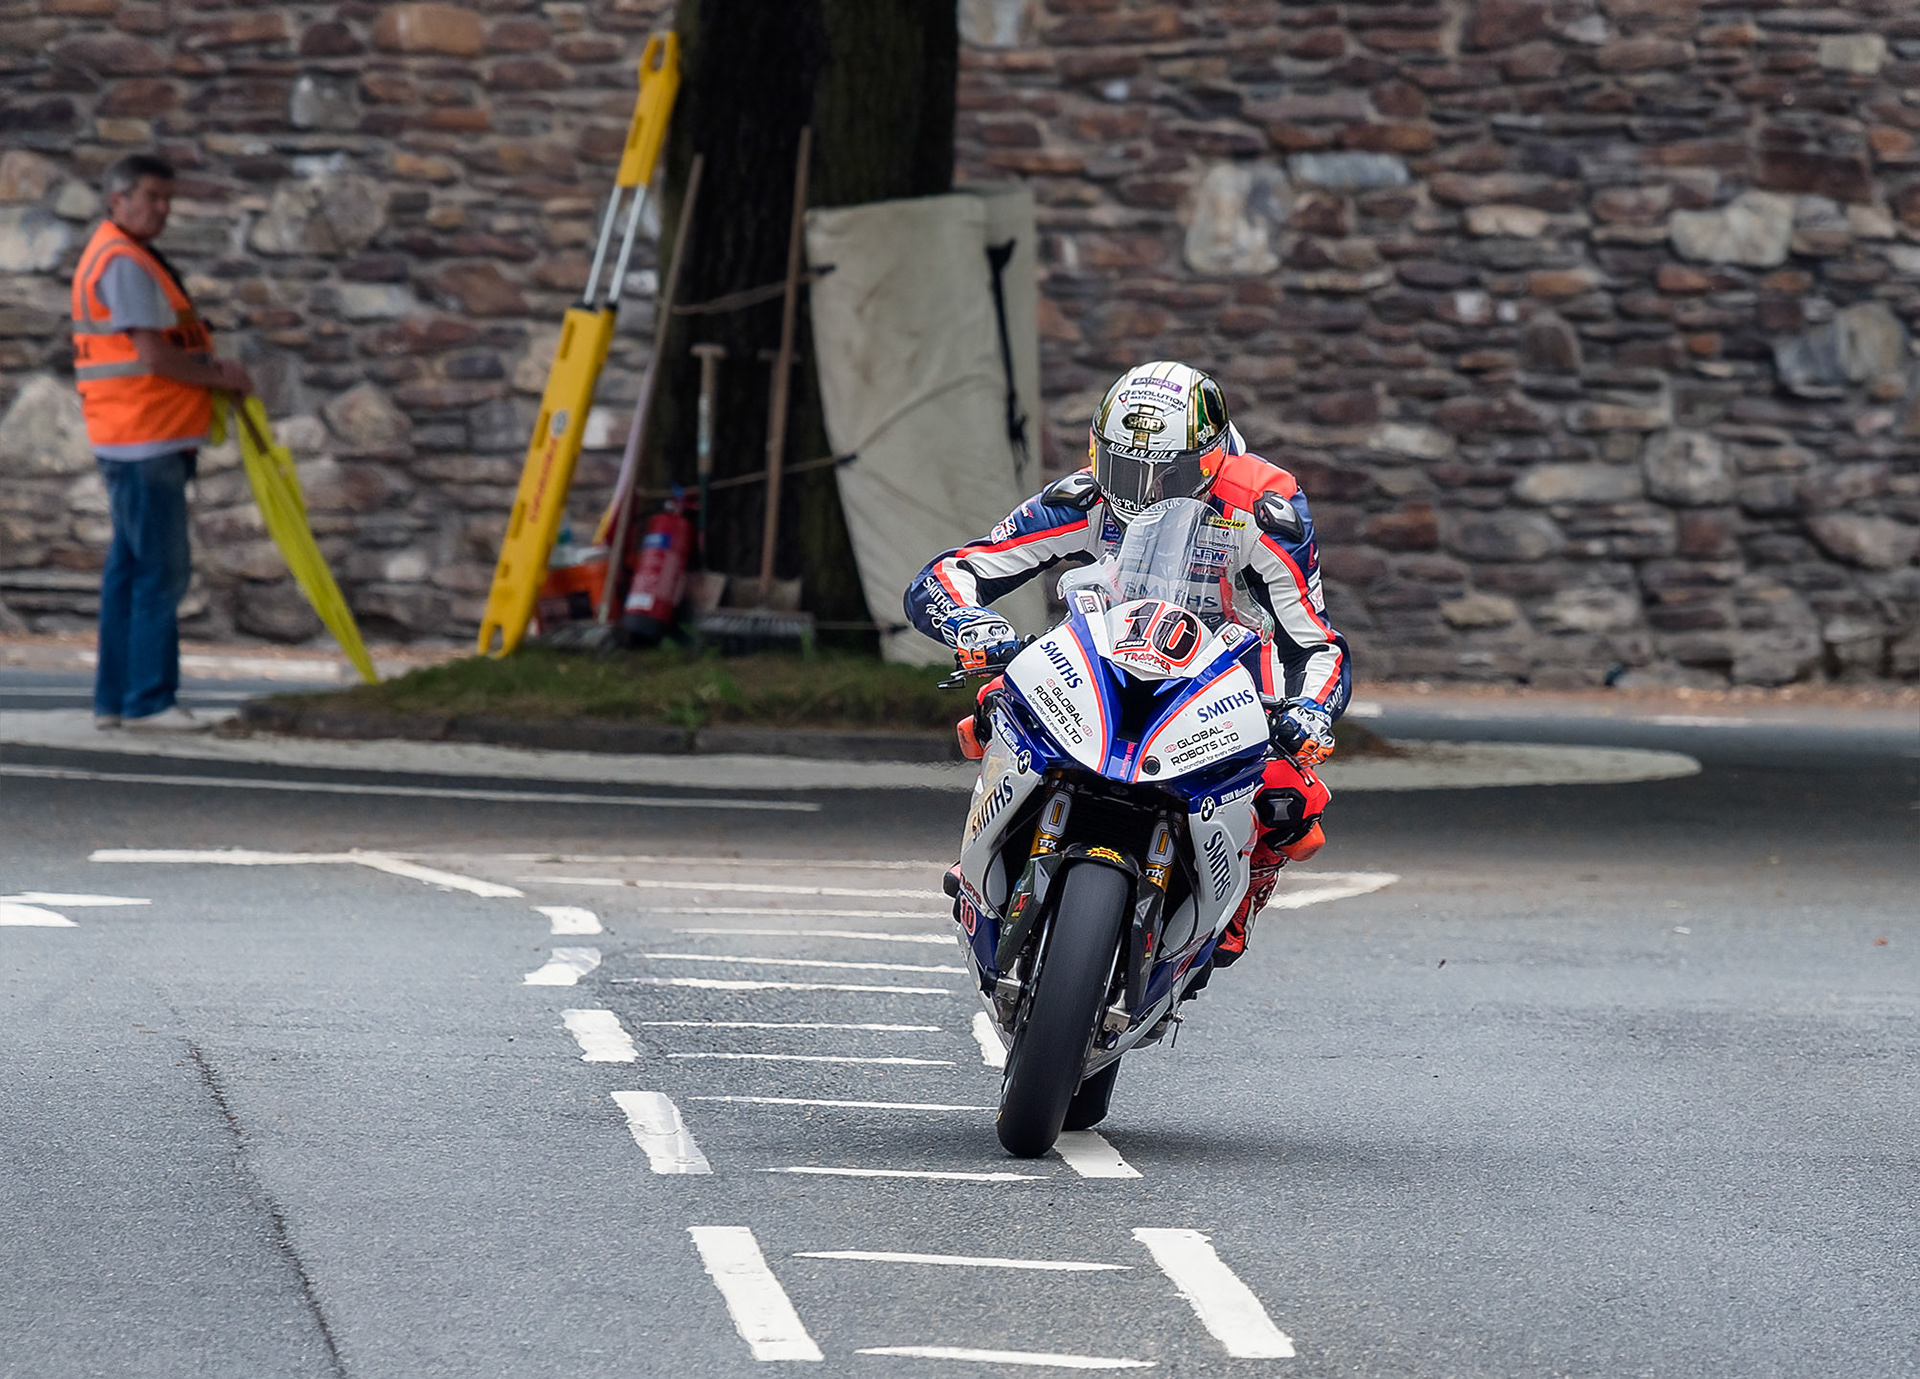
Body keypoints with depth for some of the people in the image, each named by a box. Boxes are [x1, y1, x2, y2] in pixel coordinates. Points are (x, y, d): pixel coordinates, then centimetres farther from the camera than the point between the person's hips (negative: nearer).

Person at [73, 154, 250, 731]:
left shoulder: (121, 257, 19)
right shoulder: (124, 263, -14)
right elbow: (152, 356, -19)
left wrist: (211, 367, 7)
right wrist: (221, 376, -6)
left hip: (135, 442, 11)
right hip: (144, 442, -11)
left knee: (129, 569, 11)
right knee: (162, 569, -10)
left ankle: (115, 699, 13)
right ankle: (149, 701, -10)